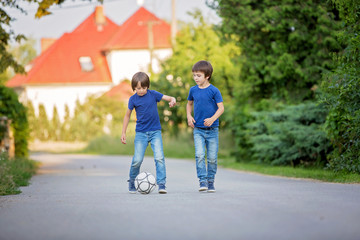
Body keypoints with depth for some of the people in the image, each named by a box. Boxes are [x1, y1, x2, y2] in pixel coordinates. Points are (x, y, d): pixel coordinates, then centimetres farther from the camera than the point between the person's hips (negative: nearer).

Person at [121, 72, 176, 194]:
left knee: (159, 157, -13)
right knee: (137, 160, -7)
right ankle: (132, 183, 15)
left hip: (155, 131, 0)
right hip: (141, 133, 0)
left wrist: (173, 100, -28)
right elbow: (127, 115, 9)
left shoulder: (153, 94, -2)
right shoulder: (133, 99, -2)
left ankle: (161, 184, -8)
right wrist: (123, 132, 8)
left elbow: (170, 98, -3)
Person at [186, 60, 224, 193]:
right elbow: (189, 104, 23)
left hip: (212, 129, -2)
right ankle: (202, 181, -11)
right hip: (198, 129, 2)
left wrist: (212, 119, -23)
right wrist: (189, 116, 5)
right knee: (199, 155, -13)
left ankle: (211, 181, 17)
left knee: (212, 158, 3)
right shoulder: (193, 90, 6)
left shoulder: (214, 91, -7)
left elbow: (221, 108, -8)